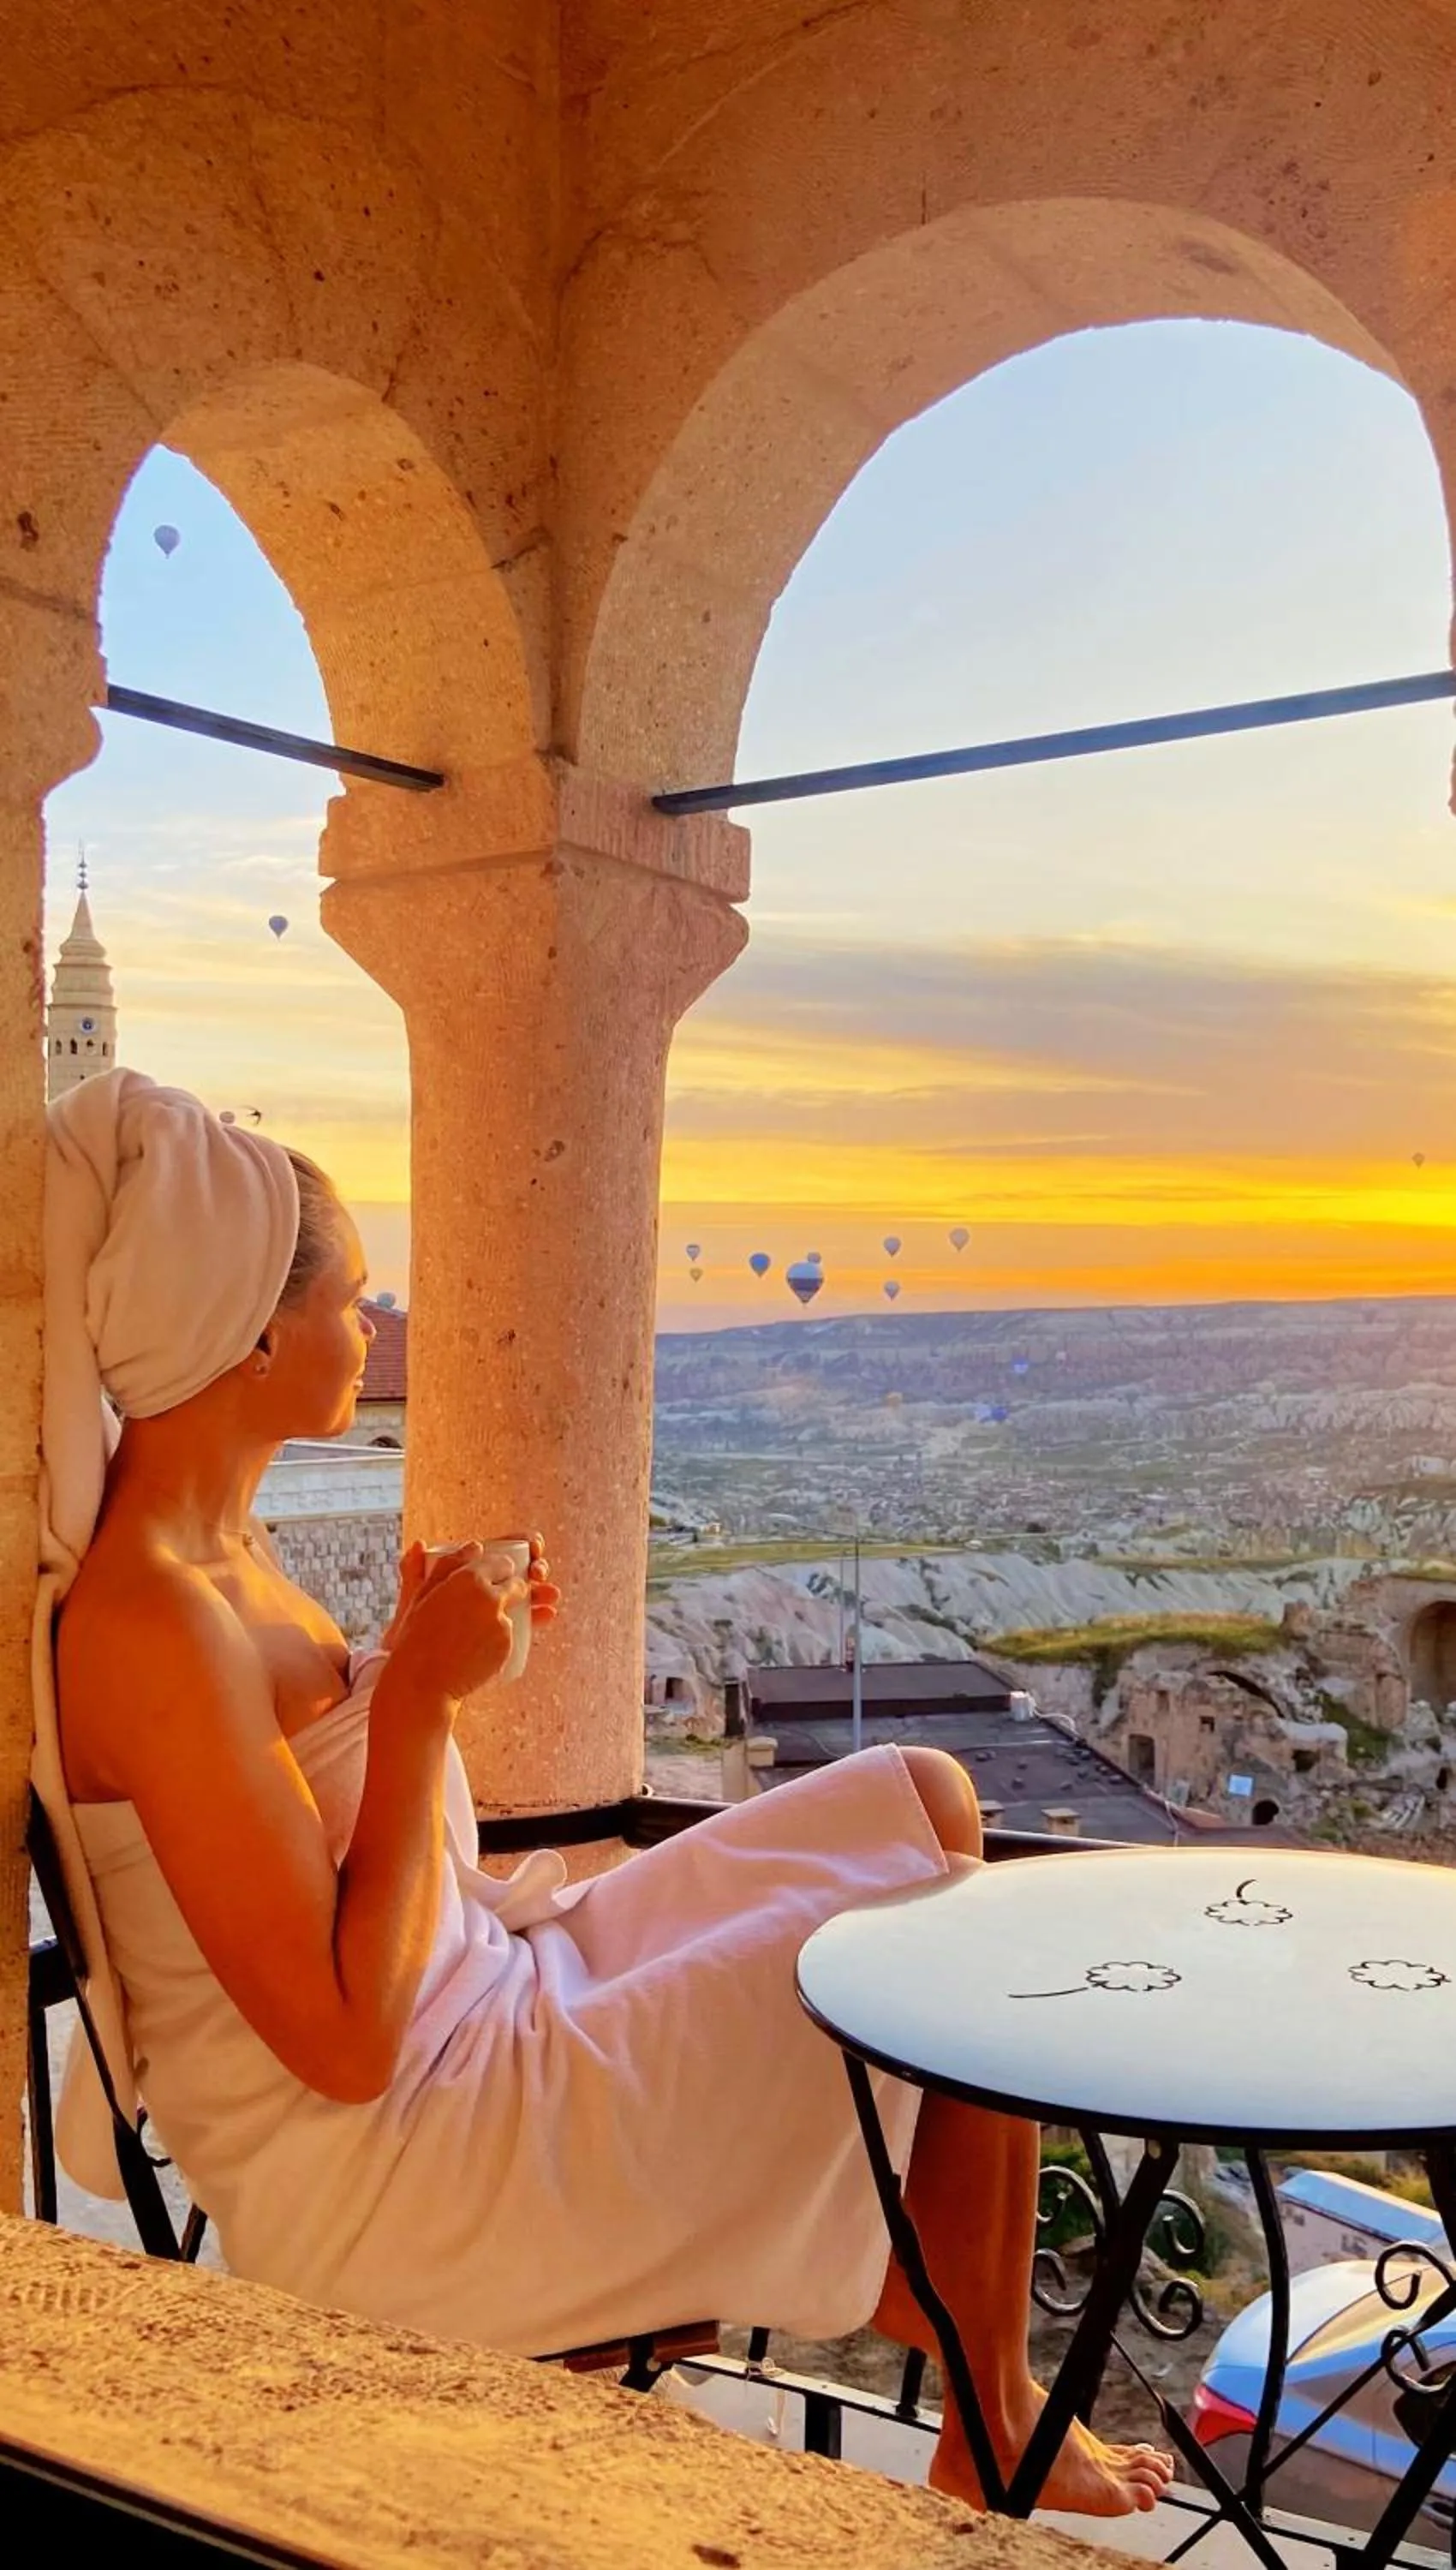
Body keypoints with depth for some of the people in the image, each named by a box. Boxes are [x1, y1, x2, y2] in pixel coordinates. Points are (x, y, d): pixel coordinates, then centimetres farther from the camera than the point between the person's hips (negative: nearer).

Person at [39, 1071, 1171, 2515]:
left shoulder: (210, 1548, 3)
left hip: (477, 2008, 9)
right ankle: (993, 2439, 23)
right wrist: (417, 1696, -24)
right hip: (384, 2188, -9)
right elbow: (347, 2045, -26)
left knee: (922, 1805, 10)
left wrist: (424, 1662, -1)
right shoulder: (151, 1624, -27)